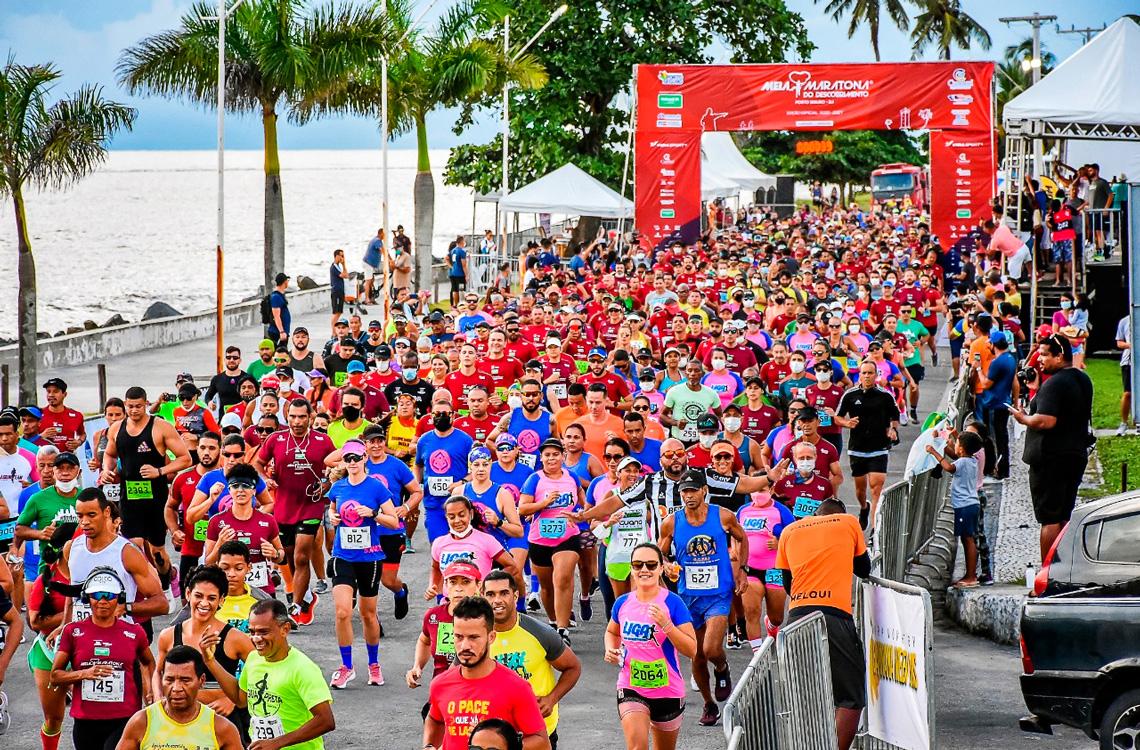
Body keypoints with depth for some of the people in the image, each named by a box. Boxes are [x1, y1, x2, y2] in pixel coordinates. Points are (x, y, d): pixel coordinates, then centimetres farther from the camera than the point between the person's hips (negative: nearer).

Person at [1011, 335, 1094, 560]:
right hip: (1077, 455, 9)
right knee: (1065, 518, 15)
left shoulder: (1054, 384, -18)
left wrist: (1023, 418, -9)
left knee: (1050, 520, -5)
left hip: (1051, 459, -9)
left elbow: (1046, 421, -28)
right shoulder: (1083, 380, 12)